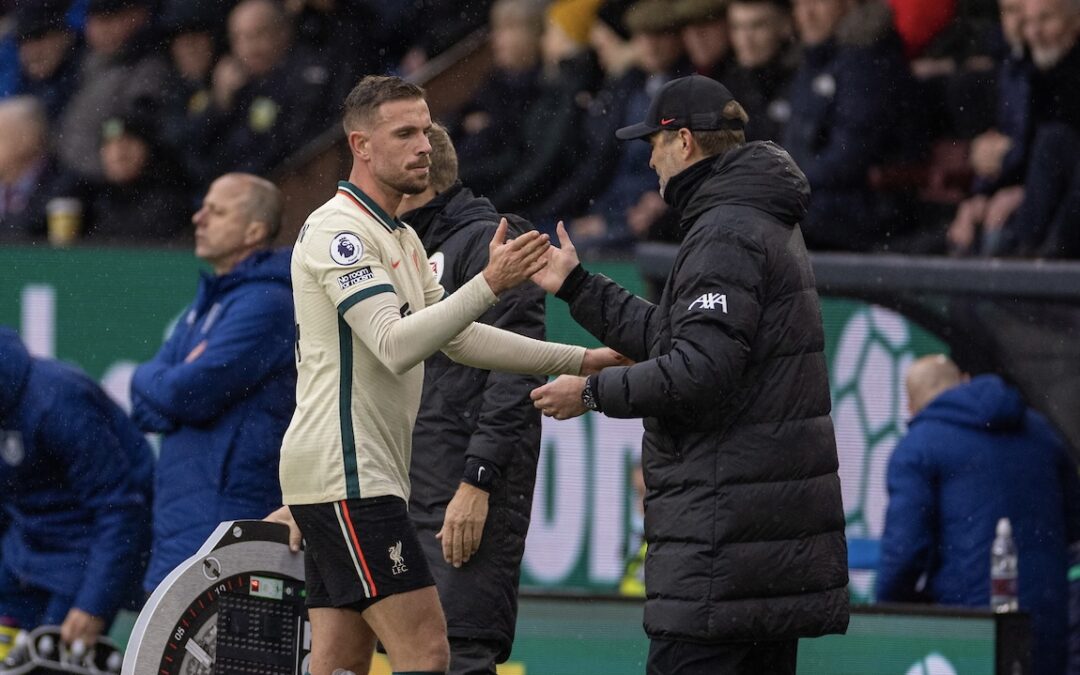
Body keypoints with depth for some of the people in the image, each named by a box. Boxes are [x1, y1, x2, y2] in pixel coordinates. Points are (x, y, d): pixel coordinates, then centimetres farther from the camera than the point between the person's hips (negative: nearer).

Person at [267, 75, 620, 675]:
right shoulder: (338, 230, -11)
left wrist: (579, 361, 23)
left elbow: (461, 338, 27)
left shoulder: (402, 239, 21)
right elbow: (395, 344, -23)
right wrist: (490, 285, -31)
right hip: (346, 474, -10)